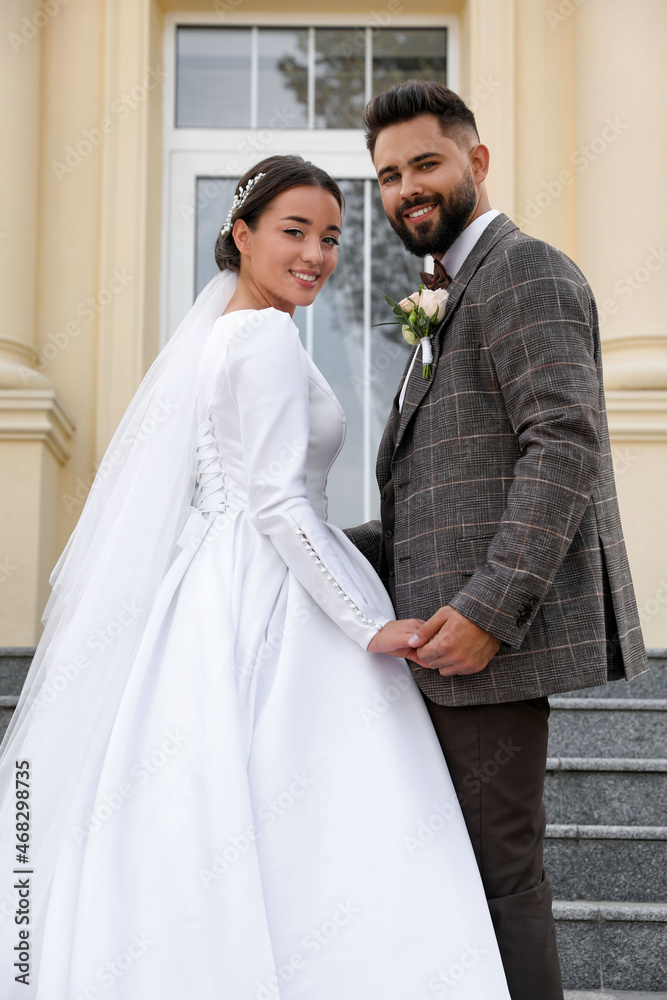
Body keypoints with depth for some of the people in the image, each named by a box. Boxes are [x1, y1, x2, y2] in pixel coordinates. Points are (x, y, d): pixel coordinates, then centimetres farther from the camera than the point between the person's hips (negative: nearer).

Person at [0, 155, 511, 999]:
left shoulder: (211, 331, 18)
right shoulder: (273, 338, -10)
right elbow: (277, 502, -17)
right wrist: (372, 627, -16)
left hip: (212, 600, 9)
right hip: (273, 611, -9)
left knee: (202, 850, 8)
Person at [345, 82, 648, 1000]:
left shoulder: (524, 272, -7)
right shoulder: (458, 296, 23)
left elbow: (564, 444, -20)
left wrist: (489, 610, -25)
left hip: (495, 636, -10)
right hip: (455, 627, 10)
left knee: (497, 871, -5)